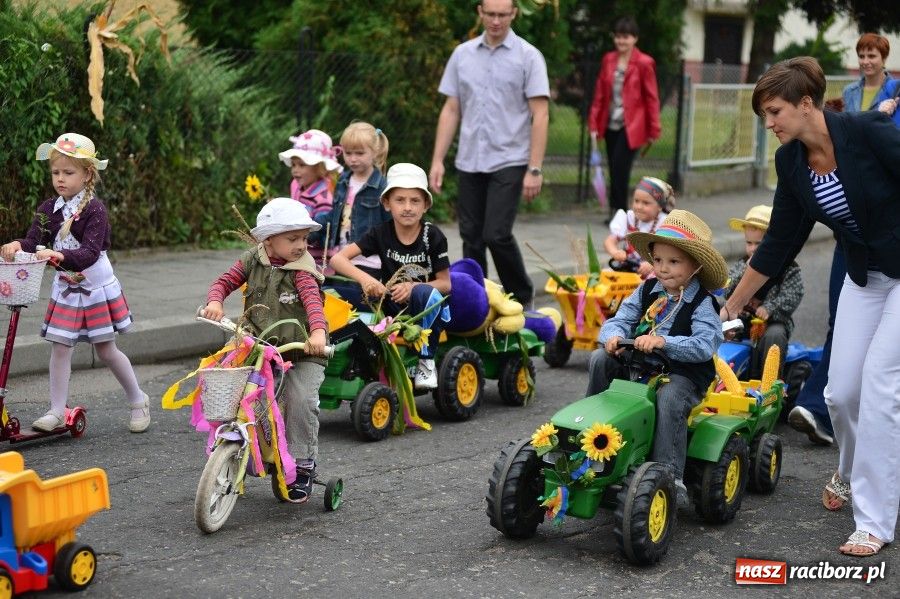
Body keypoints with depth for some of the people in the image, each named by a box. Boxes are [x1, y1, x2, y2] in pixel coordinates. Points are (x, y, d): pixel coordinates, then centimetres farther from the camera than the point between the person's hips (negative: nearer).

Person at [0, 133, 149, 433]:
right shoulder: (48, 209, 0)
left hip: (96, 287, -4)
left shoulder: (94, 209, -17)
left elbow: (90, 252, -28)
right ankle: (57, 411, 6)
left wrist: (58, 255, -44)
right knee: (59, 347, 0)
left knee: (106, 349, 7)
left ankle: (138, 400, 25)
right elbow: (34, 241, -8)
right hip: (65, 288, 4)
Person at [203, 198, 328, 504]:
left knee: (301, 399, -22)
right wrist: (214, 301, -18)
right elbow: (224, 281, 5)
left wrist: (318, 330, -46)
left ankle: (303, 464, -5)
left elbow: (312, 300, -28)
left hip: (301, 354, -4)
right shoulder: (253, 260, 2)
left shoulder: (302, 269, -12)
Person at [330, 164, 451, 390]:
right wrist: (364, 278, -30)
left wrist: (413, 287, -26)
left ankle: (426, 361, -17)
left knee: (425, 293, -37)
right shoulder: (381, 233, -5)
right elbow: (337, 259, -11)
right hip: (392, 308, 2)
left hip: (427, 311, -2)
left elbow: (445, 283, -7)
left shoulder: (432, 236, -9)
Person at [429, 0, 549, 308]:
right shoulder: (462, 54, 8)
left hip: (509, 162, -4)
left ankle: (521, 298, 11)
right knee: (472, 237, 7)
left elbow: (540, 115, -7)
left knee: (497, 235, -11)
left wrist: (535, 169, -13)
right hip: (469, 162, 4)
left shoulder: (528, 56, -4)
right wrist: (438, 160, 5)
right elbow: (450, 110, 11)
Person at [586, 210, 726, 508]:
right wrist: (613, 336, -22)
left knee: (669, 398, -36)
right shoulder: (646, 291, 9)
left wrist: (663, 341, -37)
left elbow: (704, 346, -23)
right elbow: (620, 320, 4)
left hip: (683, 374, -5)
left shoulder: (702, 304, -8)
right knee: (600, 358, -15)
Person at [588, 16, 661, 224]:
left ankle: (619, 212, 0)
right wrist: (594, 124, 5)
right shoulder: (608, 60, 7)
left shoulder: (644, 63, -7)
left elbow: (651, 98, -4)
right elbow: (600, 94, 9)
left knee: (619, 169, -11)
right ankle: (615, 212, 17)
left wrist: (653, 130, -3)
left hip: (631, 127, -5)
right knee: (614, 169, 8)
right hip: (610, 125, 5)